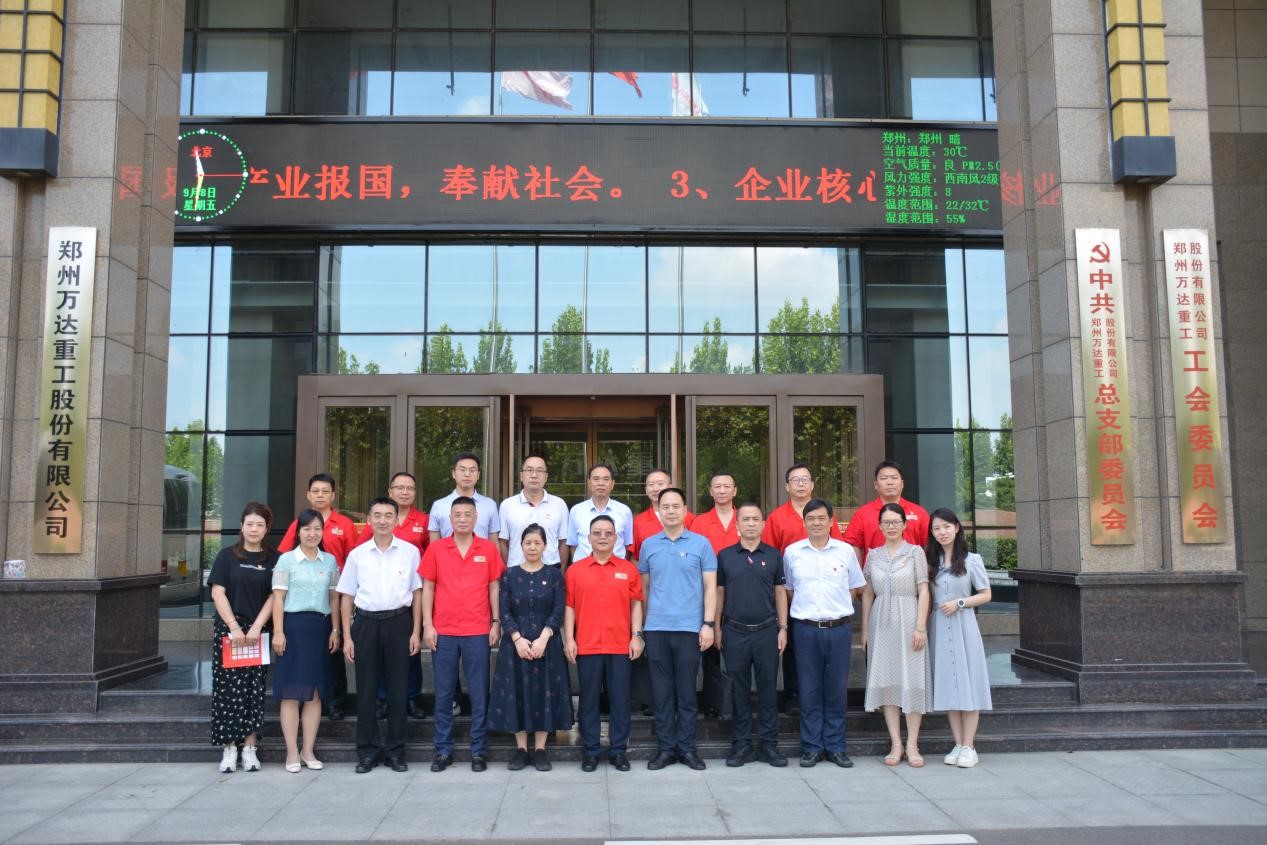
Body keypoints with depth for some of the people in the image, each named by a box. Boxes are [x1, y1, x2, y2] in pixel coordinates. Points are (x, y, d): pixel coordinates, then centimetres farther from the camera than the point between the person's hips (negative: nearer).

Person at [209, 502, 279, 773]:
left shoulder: (274, 559, 5)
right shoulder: (227, 556, 4)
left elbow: (274, 596, 1)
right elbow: (218, 592, -1)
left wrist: (256, 627, -10)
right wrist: (234, 627, -10)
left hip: (259, 632, 0)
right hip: (228, 629, 0)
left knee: (254, 689, 1)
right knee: (228, 689, -1)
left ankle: (250, 747, 7)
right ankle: (229, 748, 5)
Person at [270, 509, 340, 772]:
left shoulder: (330, 561, 10)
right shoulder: (286, 560, 0)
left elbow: (334, 597, 12)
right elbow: (278, 598, -4)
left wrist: (336, 630, 6)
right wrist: (278, 632, -11)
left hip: (320, 627, 4)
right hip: (293, 625, -3)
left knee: (315, 692, 6)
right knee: (291, 692, 0)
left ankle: (308, 751, 15)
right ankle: (292, 752, 6)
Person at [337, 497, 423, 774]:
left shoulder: (410, 551, 1)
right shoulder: (357, 554, 5)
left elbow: (417, 593, 4)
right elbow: (347, 597, 7)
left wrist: (416, 631, 0)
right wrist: (347, 636, 2)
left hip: (399, 621, -1)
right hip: (366, 623, 1)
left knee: (397, 688, 5)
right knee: (366, 688, 6)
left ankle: (395, 751, 17)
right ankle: (367, 751, 17)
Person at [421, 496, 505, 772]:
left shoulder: (488, 549, 2)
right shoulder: (436, 549, 3)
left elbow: (494, 587, 5)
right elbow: (428, 588, 5)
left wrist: (496, 622, 0)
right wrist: (427, 625, -1)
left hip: (478, 632, -1)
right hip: (443, 632, 1)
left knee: (479, 693, 4)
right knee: (443, 693, 8)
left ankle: (478, 750, 14)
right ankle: (443, 750, 18)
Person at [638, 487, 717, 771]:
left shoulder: (701, 544, 2)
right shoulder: (649, 545, 8)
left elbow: (710, 587, 1)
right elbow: (644, 586, 13)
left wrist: (708, 623, -6)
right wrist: (641, 624, 8)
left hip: (689, 627, -2)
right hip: (656, 628, 2)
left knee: (687, 691, 4)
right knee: (662, 691, 6)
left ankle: (687, 747, 15)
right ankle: (666, 747, 15)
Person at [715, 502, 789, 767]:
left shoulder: (773, 555, 5)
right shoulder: (724, 556, 3)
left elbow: (780, 593, 7)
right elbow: (719, 593, 7)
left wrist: (783, 628, 2)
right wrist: (716, 628, 3)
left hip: (767, 631, 0)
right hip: (734, 632, 0)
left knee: (768, 688, 6)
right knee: (739, 690, 6)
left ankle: (769, 745, 15)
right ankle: (741, 745, 15)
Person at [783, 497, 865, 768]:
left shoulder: (846, 550, 3)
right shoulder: (792, 552, 3)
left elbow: (854, 587, 12)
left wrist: (839, 609, 6)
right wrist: (804, 609, 6)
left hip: (839, 629, 0)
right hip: (806, 630, 0)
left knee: (836, 691, 6)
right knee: (809, 692, 5)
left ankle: (836, 747, 17)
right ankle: (812, 747, 15)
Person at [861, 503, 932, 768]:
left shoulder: (915, 552, 1)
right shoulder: (873, 554, 9)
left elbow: (923, 591, -3)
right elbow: (868, 593, 11)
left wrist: (921, 627, -10)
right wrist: (864, 629, 7)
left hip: (908, 620, -3)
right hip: (881, 623, 3)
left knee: (912, 681, -1)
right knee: (885, 681, 3)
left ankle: (912, 745, 6)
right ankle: (895, 744, 9)